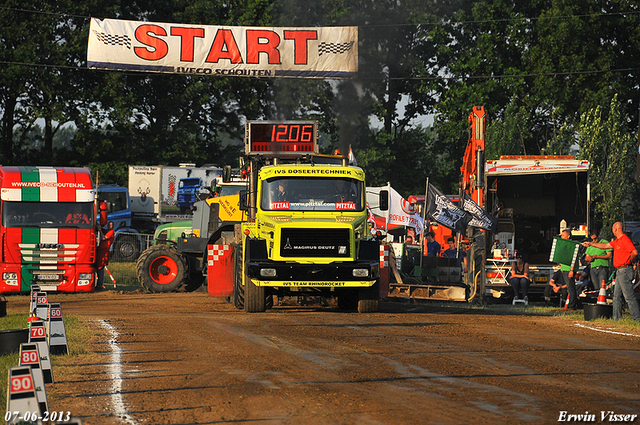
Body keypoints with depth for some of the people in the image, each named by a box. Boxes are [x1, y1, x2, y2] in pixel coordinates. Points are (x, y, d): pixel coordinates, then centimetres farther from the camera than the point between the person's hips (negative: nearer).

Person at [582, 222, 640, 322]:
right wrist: (590, 244, 31)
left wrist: (630, 261, -6)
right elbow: (605, 245, 28)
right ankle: (616, 316, 17)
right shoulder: (617, 241, 18)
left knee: (629, 296, -10)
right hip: (620, 271, 11)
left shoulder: (625, 240, -14)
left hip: (625, 271, -11)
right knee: (617, 295, 13)